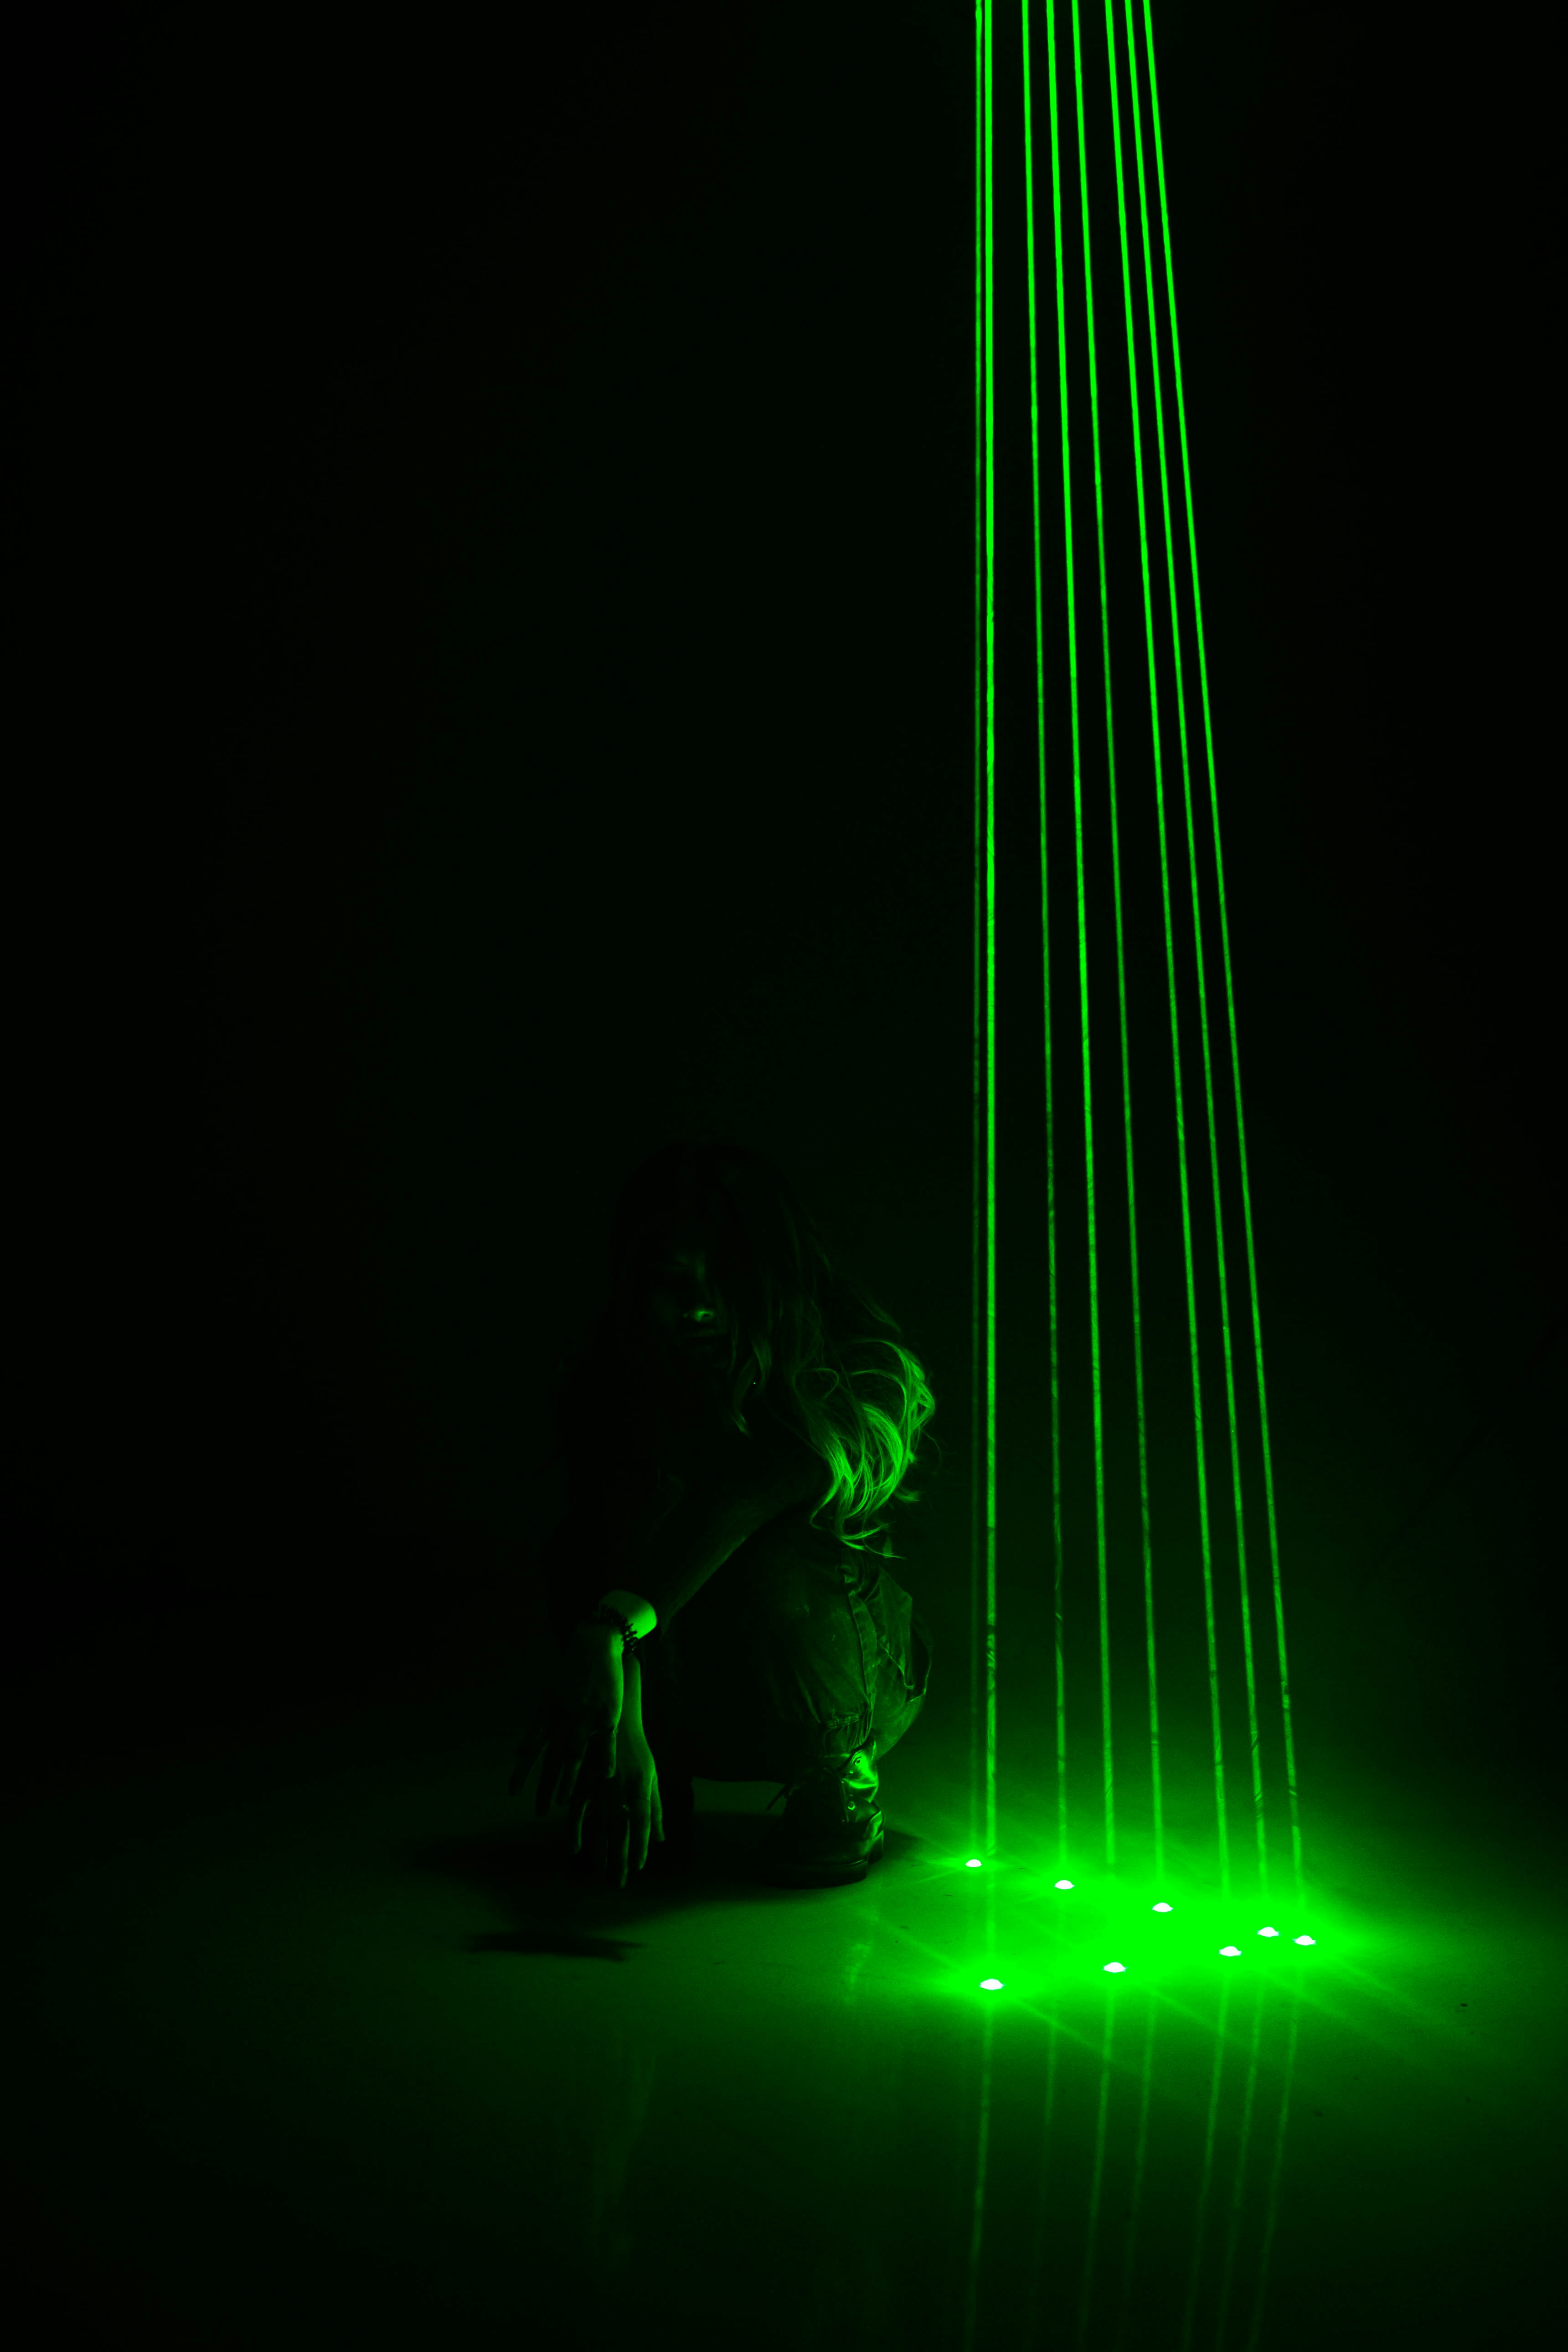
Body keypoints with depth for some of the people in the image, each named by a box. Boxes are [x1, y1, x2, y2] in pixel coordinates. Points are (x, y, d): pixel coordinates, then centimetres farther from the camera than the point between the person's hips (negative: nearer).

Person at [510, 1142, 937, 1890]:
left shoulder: (856, 1372, -25)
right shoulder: (604, 1380, -16)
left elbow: (749, 1489, -43)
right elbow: (581, 1549, -28)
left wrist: (610, 1628, -58)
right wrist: (623, 1723, -43)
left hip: (845, 1683, -2)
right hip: (686, 1707, 2)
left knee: (781, 1553, -35)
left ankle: (839, 1781, -8)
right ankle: (660, 1786, -4)